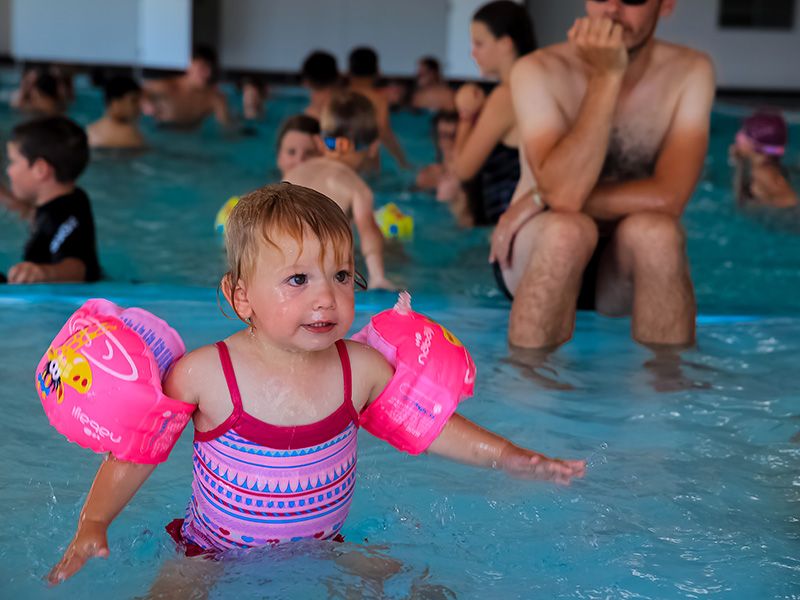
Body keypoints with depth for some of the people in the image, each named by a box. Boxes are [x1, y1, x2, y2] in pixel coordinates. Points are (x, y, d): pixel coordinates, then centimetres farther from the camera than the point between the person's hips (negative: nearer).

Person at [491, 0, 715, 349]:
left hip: (630, 261, 1)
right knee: (567, 229, -33)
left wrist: (540, 199, -21)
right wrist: (606, 77, -29)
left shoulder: (690, 73, -10)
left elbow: (667, 198, -22)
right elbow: (565, 191, -29)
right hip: (539, 258, -1)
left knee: (654, 230, -31)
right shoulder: (539, 72, -15)